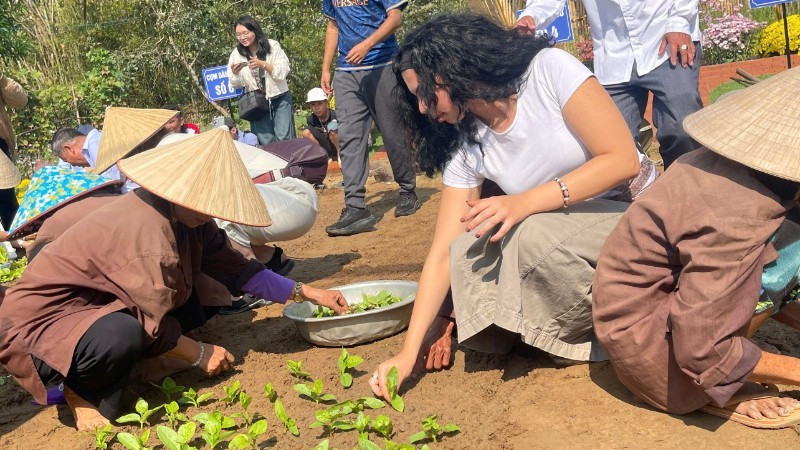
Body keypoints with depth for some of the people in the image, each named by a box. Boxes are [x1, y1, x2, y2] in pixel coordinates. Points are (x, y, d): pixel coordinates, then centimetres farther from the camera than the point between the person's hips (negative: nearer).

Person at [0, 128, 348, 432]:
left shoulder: (185, 217, -4)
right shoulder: (146, 230, -32)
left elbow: (236, 270, 1)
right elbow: (156, 326, -25)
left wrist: (307, 293, -1)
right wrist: (200, 354, -8)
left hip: (97, 306, 9)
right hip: (42, 320, -9)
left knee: (190, 312, 1)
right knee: (124, 336, -37)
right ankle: (81, 390, -3)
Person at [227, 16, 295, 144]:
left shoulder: (272, 46, -4)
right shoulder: (236, 54, 2)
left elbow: (283, 72, -10)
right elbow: (236, 84, 6)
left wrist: (263, 64, -24)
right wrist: (235, 73, -17)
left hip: (280, 99, -2)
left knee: (284, 138, -7)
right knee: (266, 142, -1)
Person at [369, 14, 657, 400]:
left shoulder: (550, 69, -15)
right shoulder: (465, 149, -3)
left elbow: (624, 159, -20)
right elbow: (443, 254, -6)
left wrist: (525, 202, -30)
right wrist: (408, 354, -14)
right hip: (563, 231, 5)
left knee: (534, 235, -32)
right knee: (469, 256, -19)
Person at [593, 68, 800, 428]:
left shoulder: (741, 158, -4)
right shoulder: (736, 219, -29)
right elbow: (702, 353, -25)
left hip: (658, 291, 9)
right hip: (644, 336, -8)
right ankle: (720, 392, -4)